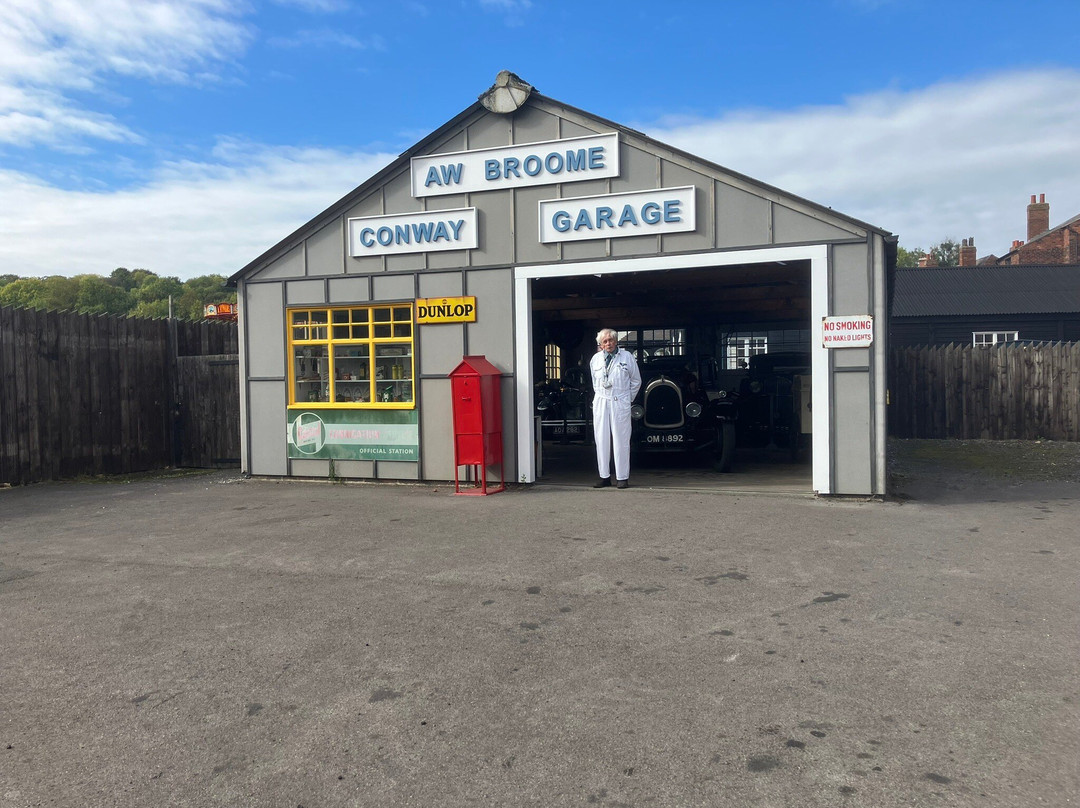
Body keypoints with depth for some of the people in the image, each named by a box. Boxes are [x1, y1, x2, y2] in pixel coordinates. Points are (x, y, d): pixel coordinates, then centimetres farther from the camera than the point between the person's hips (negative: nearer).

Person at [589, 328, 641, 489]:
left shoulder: (627, 357, 2)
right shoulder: (595, 359, 10)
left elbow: (636, 381, 10)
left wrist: (628, 398, 8)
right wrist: (601, 396, 14)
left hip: (620, 403, -3)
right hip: (601, 402, 3)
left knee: (621, 440, -4)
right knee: (601, 440, 2)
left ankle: (622, 477, 1)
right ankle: (604, 477, 8)